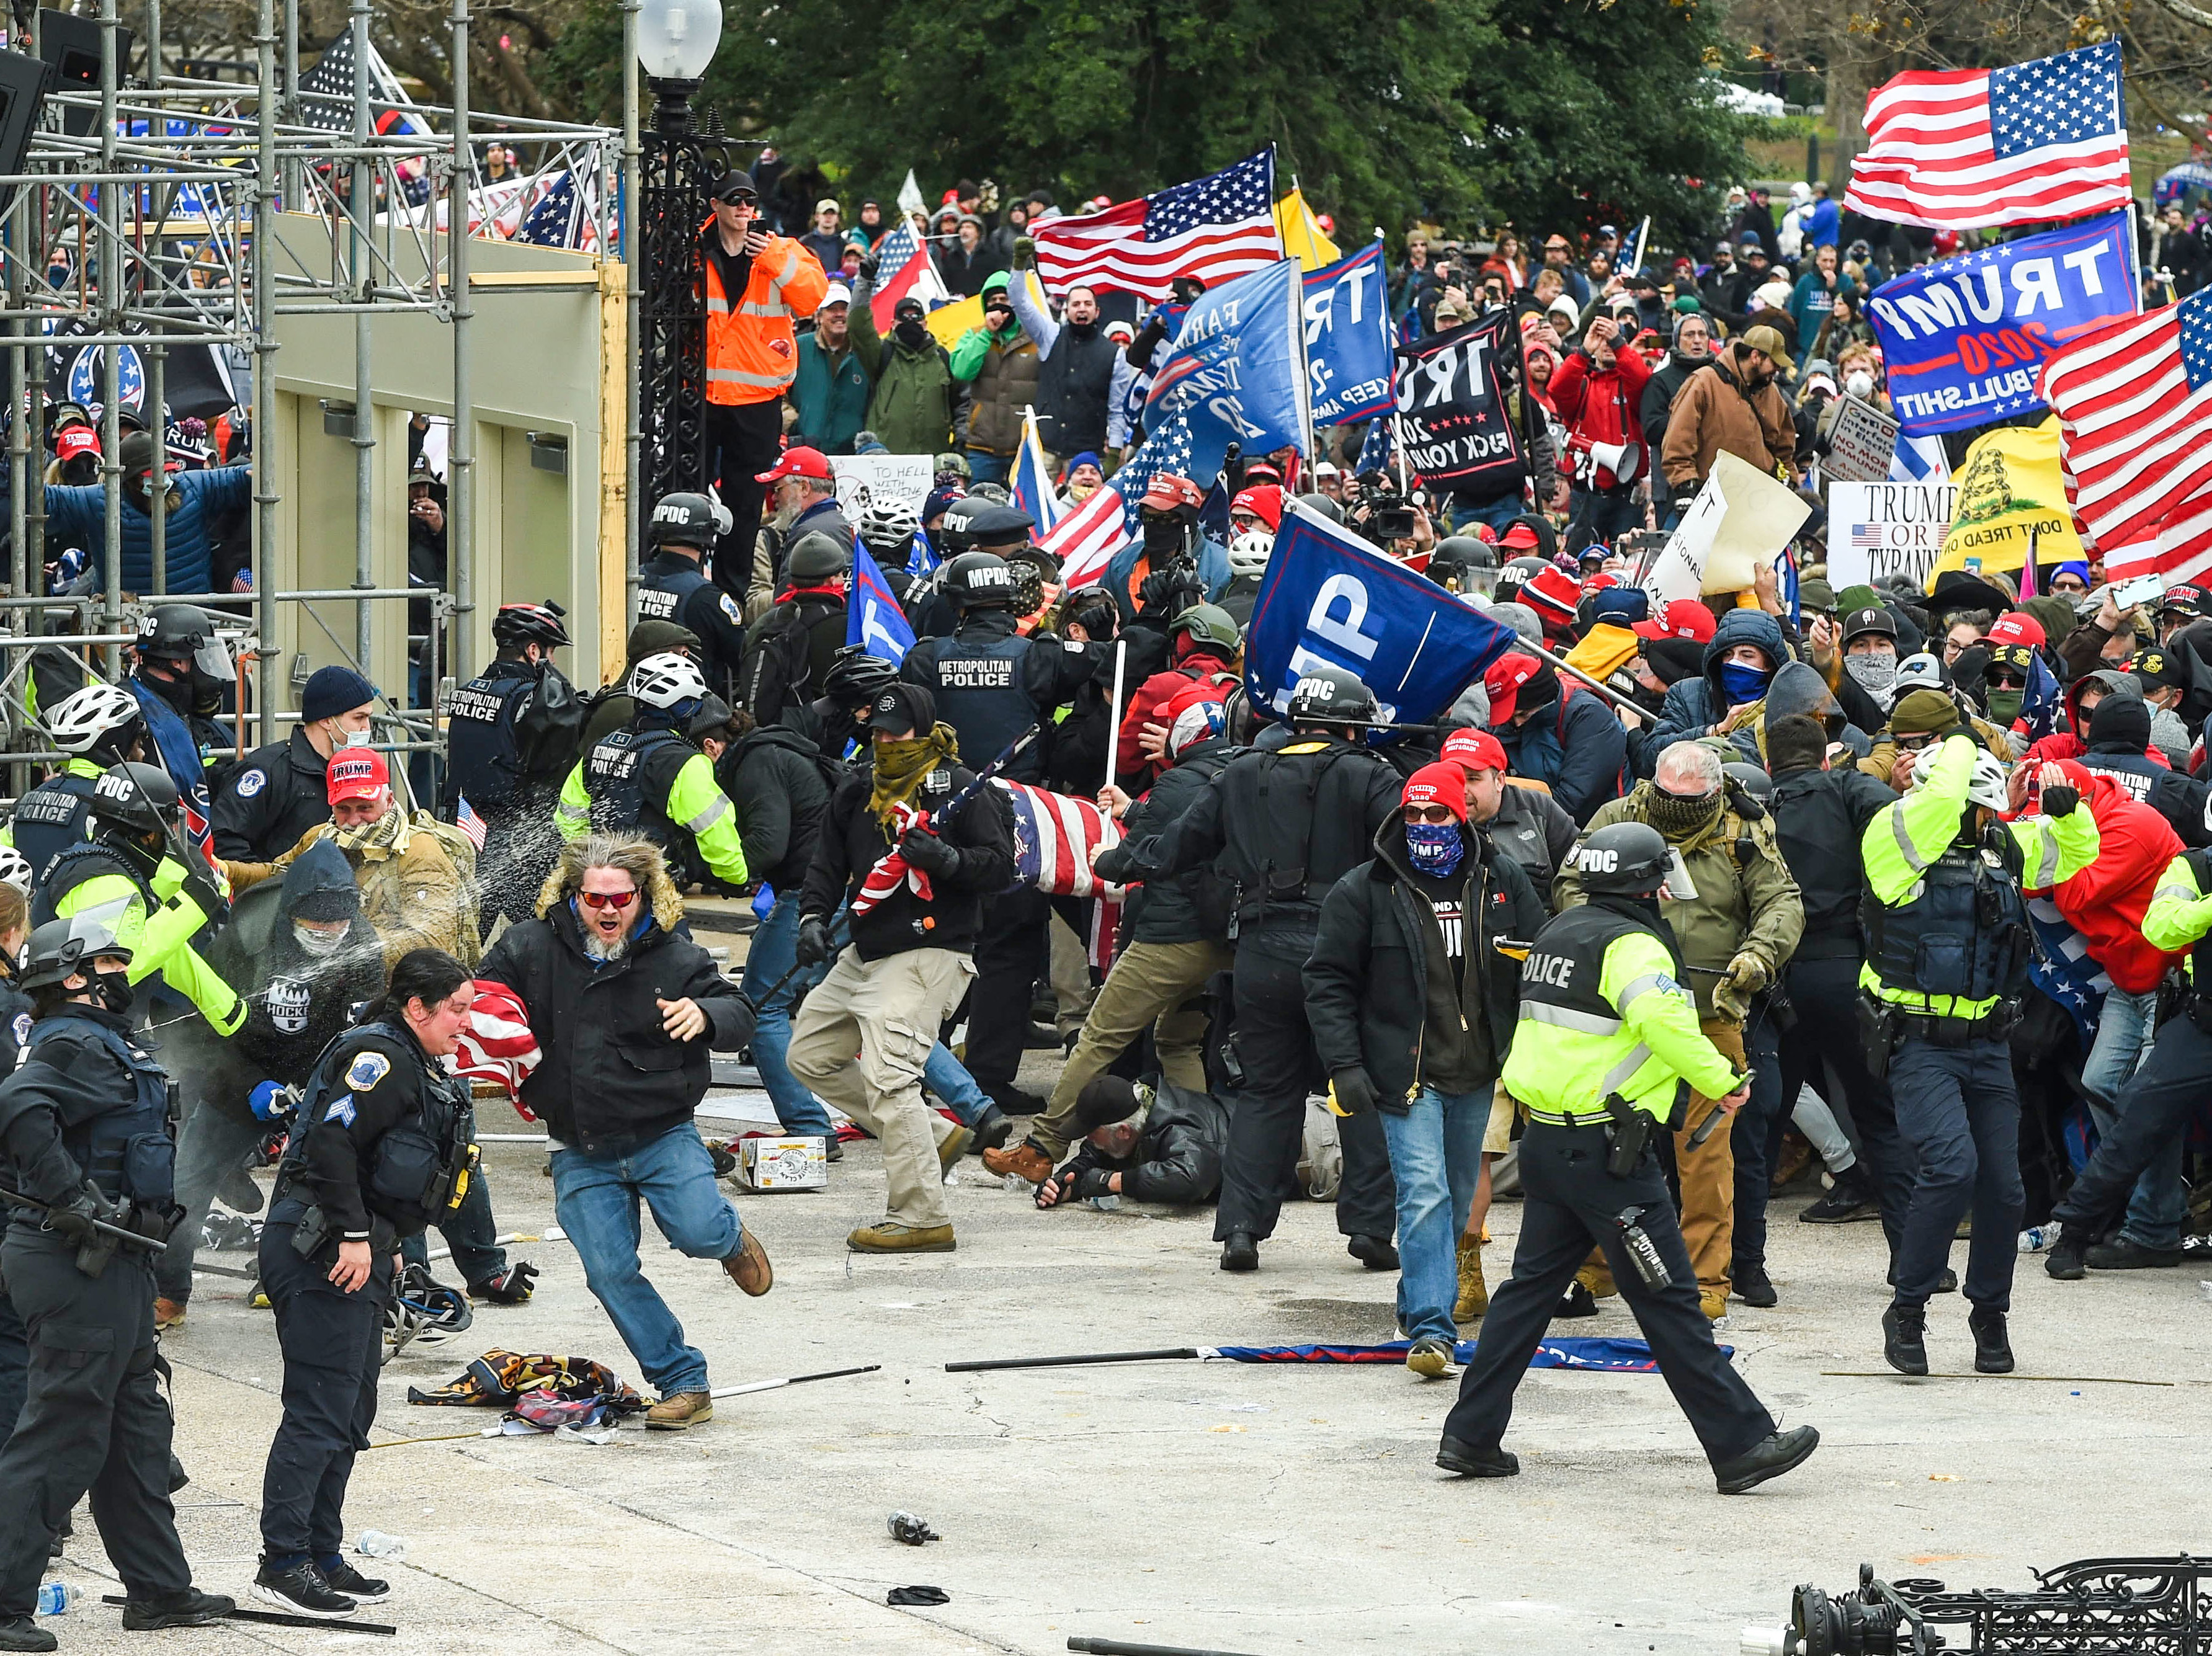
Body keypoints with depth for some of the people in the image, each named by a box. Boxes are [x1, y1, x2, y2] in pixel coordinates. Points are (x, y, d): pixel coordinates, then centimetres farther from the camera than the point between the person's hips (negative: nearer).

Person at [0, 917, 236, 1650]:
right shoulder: (75, 1046, -15)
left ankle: (159, 1589, 25)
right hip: (79, 1264, -11)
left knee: (137, 1428, 16)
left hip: (111, 1263, 11)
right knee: (64, 1433, -9)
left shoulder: (98, 1043, 18)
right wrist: (76, 1199, -30)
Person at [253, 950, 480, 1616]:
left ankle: (322, 1559, 21)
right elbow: (332, 1141, -25)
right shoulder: (380, 1057, -14)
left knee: (351, 1412, 15)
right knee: (320, 1411, -11)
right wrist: (353, 1235, -24)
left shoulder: (415, 1066, 19)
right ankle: (282, 1566, -10)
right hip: (320, 1254, -11)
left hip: (357, 1252, 11)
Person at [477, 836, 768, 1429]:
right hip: (581, 1152, 2)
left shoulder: (674, 957, -5)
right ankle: (684, 1385, 3)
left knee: (698, 1233, -22)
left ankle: (732, 1239, 17)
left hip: (663, 1135, -2)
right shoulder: (533, 949, -3)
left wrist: (705, 1014, -28)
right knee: (611, 1272, -8)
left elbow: (742, 1018, -4)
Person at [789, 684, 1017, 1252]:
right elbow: (829, 860, 18)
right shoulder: (857, 790, 13)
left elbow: (1001, 864, -11)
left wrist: (947, 859, -28)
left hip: (928, 956, -9)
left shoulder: (958, 789, -8)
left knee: (888, 1076, -20)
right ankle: (935, 1136, 18)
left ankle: (922, 1218, -19)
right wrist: (814, 916, 3)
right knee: (809, 1057, 14)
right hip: (865, 955, 9)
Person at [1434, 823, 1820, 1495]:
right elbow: (1663, 1018, -31)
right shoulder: (1631, 944, -14)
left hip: (1545, 1138, 9)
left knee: (1532, 1284, 14)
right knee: (1668, 1299, -6)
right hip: (1606, 1150, -9)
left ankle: (1471, 1435, 14)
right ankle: (1741, 1445, -3)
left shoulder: (1560, 933, 14)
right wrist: (1720, 1080, -22)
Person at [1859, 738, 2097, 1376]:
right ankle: (1907, 1312, -9)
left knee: (2003, 1184, 5)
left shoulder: (2005, 846, 9)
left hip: (1986, 1044, 6)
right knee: (1952, 1166, -22)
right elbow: (1939, 802, -29)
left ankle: (1989, 1315, 25)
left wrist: (2068, 810, -1)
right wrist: (1961, 748, -10)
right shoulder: (1898, 839, -10)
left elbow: (2074, 852, 21)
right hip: (1920, 1044, -6)